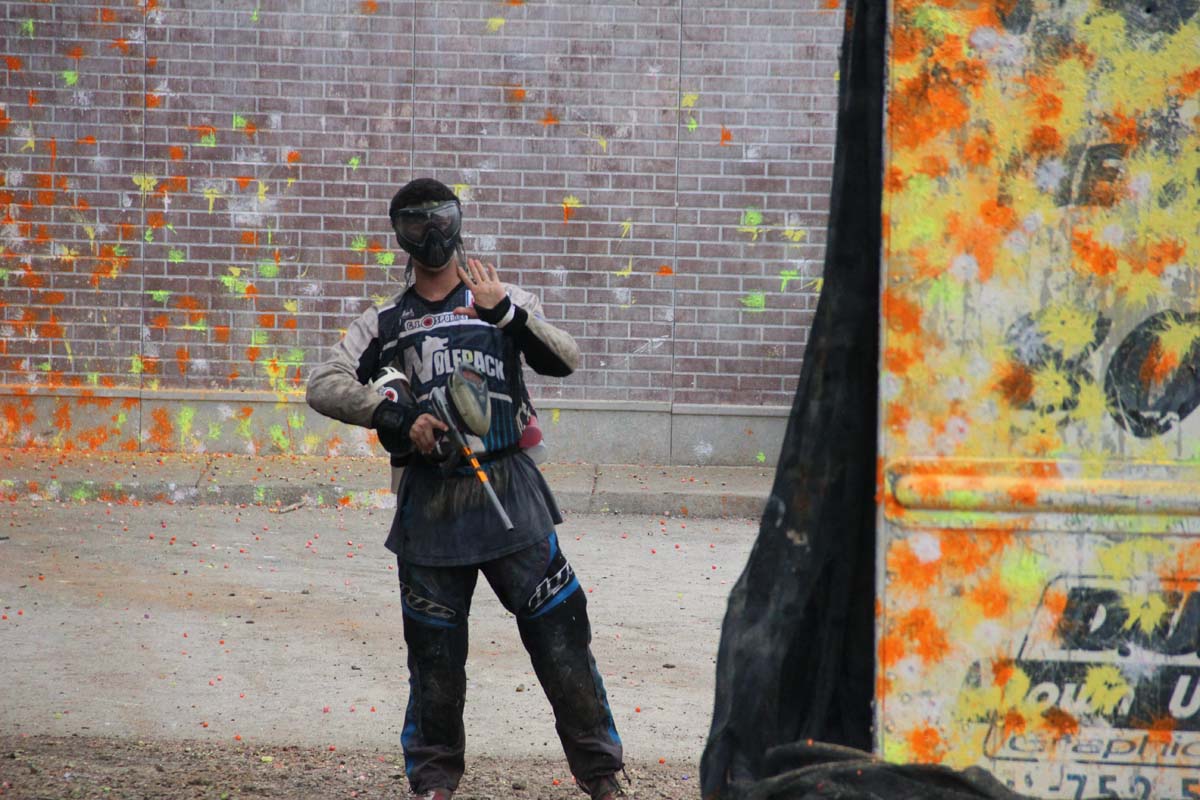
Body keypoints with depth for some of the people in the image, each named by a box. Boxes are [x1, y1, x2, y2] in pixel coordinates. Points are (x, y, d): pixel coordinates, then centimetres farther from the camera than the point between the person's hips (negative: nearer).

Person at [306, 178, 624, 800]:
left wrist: (505, 312, -21)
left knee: (560, 635, -4)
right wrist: (399, 416, -14)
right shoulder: (382, 323, 12)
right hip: (429, 503, 1)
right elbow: (324, 386, -1)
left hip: (508, 493, -1)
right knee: (434, 654, 4)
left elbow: (565, 360, -5)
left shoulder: (502, 301, 10)